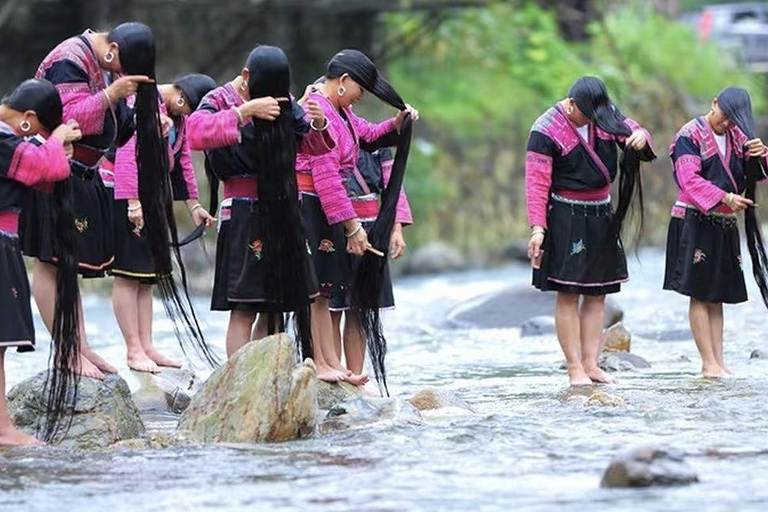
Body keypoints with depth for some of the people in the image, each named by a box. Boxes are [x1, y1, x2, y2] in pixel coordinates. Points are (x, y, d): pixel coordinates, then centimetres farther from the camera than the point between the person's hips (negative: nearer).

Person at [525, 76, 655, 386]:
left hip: (601, 215, 6)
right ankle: (574, 368, -5)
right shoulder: (546, 130, -14)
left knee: (597, 293, 7)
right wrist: (538, 228, -23)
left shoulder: (606, 115, 3)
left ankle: (590, 363, 10)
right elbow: (537, 183, -15)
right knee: (568, 294, -6)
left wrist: (640, 137, -17)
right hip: (565, 218, -6)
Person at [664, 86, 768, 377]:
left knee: (717, 296, 7)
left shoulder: (737, 137, 13)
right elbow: (689, 179, -17)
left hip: (725, 225, 7)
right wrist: (724, 197, -27)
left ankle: (718, 361, 7)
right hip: (695, 222, -7)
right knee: (700, 295, -6)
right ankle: (709, 364, -7)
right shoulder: (691, 135, -7)